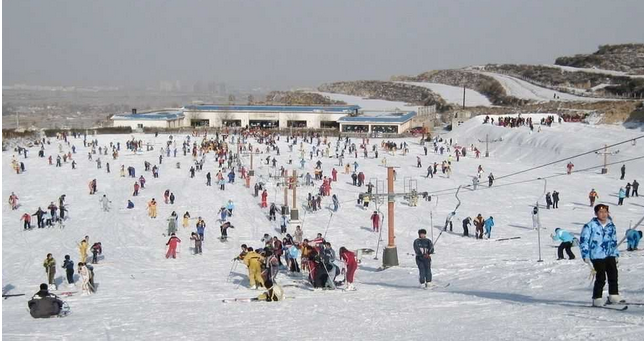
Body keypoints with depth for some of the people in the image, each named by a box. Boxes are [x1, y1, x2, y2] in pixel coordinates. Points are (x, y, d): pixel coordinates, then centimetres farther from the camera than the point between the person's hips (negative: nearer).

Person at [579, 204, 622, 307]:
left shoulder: (611, 226, 10)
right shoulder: (591, 226, -9)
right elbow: (583, 241, -6)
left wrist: (616, 254, 21)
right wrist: (586, 257, -9)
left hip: (610, 256, 6)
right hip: (597, 257, -6)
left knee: (613, 276, 5)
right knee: (600, 279, -8)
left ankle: (614, 296, 19)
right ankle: (597, 299, 2)